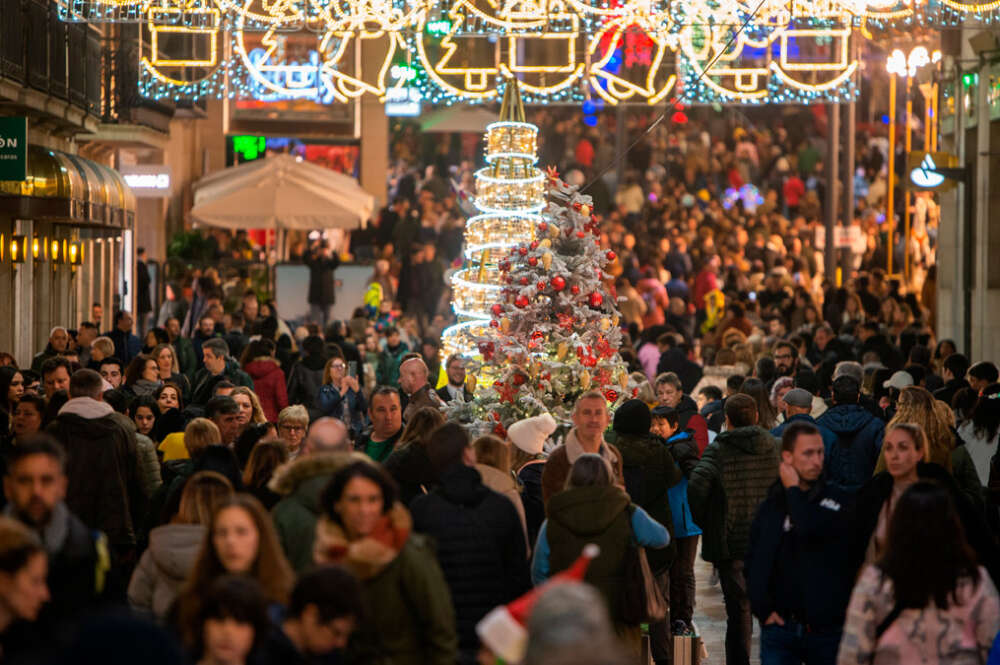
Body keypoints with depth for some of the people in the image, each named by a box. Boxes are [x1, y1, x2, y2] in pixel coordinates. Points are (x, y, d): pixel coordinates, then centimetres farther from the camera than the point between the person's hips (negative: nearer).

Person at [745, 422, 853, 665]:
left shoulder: (839, 500, -3)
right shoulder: (771, 505, 9)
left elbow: (810, 530, -23)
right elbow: (753, 562, 11)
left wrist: (793, 489, -8)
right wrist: (762, 608, -1)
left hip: (827, 627, -2)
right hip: (780, 626, 2)